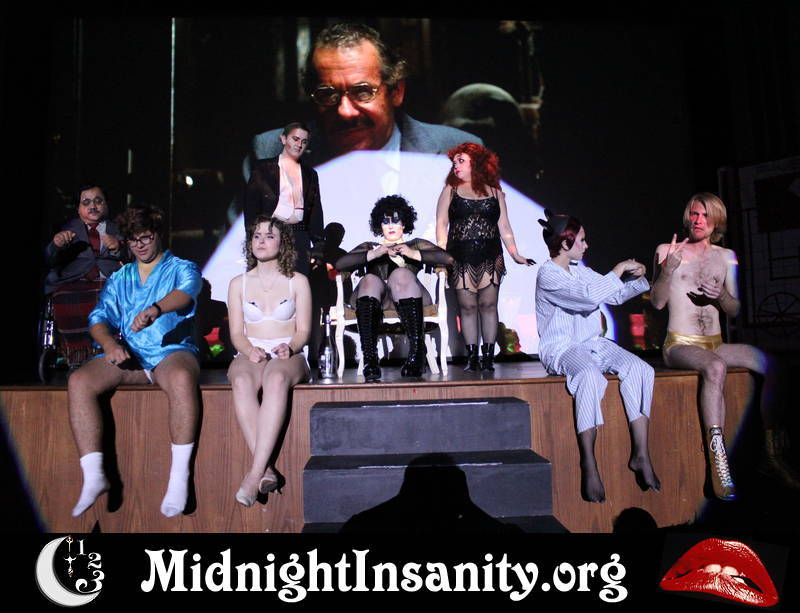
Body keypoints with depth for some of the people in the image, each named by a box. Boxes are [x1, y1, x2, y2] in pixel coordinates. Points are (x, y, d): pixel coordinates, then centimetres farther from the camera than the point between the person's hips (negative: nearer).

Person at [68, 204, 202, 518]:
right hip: (127, 355, 4)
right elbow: (99, 317, 10)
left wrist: (154, 309, -37)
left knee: (181, 378, -38)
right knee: (78, 381, -23)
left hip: (172, 351, -4)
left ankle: (179, 477, -32)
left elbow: (185, 293, -14)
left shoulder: (182, 269, 11)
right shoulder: (118, 279, 23)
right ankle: (93, 477, -21)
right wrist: (110, 344, -14)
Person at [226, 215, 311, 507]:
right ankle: (266, 470, -38)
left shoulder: (297, 281, 10)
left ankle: (255, 473, -42)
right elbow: (236, 332, 9)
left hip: (288, 356, -1)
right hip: (250, 355, 2)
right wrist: (249, 350, -13)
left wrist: (289, 348, -17)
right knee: (242, 382, -37)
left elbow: (303, 330, 6)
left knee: (276, 379, -39)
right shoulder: (238, 283, 16)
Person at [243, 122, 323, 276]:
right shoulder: (263, 168, 9)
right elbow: (250, 202, 4)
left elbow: (316, 210, 16)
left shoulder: (310, 174, 19)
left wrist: (318, 244, 7)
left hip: (300, 236, 3)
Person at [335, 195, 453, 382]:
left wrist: (414, 254, -3)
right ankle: (369, 358, -45)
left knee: (402, 274, -31)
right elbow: (339, 264, 11)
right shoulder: (369, 247, 33)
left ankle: (417, 351, -41)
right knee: (370, 280, -31)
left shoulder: (417, 245, 32)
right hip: (376, 302, 1)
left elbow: (448, 258, 11)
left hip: (407, 300, -1)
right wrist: (374, 254, -4)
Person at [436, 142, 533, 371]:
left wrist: (515, 254, 6)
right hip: (461, 259, 0)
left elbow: (504, 227, 14)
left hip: (490, 258, 1)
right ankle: (472, 356, 5)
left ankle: (488, 355, 4)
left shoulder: (494, 192, 13)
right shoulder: (450, 190, 11)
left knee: (488, 304, -3)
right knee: (468, 306, -1)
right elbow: (441, 224, 5)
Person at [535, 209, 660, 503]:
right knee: (590, 374, -38)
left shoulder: (580, 270, 15)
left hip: (593, 344, 8)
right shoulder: (547, 275, -10)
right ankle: (588, 465, -30)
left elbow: (616, 295, 23)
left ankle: (640, 454, -16)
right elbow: (591, 296, -23)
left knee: (640, 369, -18)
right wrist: (618, 270, -11)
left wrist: (636, 278, 5)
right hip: (561, 349, -7)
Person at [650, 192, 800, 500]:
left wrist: (720, 295, -10)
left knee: (772, 365, -20)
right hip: (680, 345, -4)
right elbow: (657, 302, -7)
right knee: (716, 368, -36)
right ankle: (718, 463, -35)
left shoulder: (726, 256, 14)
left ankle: (774, 454, -10)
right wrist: (668, 269, -23)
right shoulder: (666, 250, 3)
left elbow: (735, 310, 12)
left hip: (715, 345, 4)